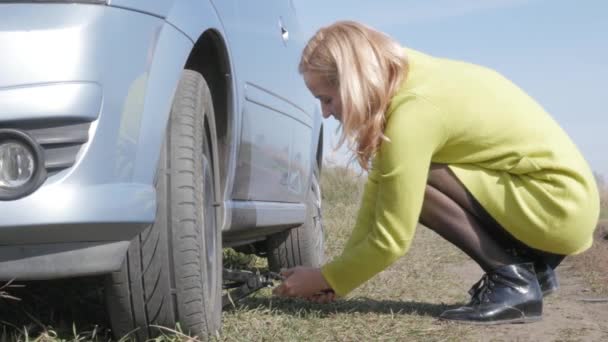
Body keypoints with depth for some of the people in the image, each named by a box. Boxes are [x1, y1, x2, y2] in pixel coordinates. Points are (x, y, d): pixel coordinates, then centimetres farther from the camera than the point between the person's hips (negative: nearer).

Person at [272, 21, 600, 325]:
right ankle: (530, 266, 14)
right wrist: (338, 272, 1)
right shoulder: (406, 76, 3)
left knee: (412, 184, -19)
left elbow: (392, 239, -20)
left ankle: (513, 282, -8)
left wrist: (325, 279, -6)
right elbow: (378, 190, 6)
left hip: (563, 204, -9)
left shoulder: (413, 112, -24)